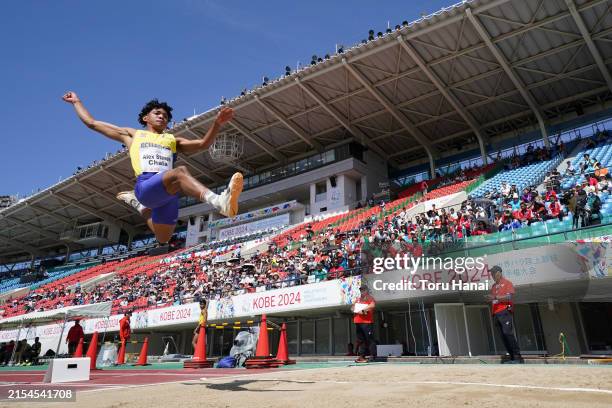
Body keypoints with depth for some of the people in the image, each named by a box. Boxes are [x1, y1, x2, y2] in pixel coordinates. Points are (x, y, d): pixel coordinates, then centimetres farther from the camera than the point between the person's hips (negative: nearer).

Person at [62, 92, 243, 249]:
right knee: (180, 172, -35)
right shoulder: (132, 134, 29)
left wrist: (217, 123, 3)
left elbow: (203, 144, 17)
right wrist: (77, 101, 42)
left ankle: (140, 206, 39)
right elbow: (91, 122, 36)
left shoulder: (173, 140, 31)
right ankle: (220, 202, -60)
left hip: (169, 190, 4)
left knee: (163, 239, 11)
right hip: (146, 186, -4)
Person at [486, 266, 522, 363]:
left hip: (504, 312, -7)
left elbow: (510, 297, -10)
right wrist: (490, 298, 5)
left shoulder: (507, 283, 4)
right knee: (503, 336, 2)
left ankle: (517, 357, -11)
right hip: (496, 314, 7)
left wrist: (496, 297, -17)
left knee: (508, 333, -15)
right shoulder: (494, 286, 23)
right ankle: (512, 357, 4)